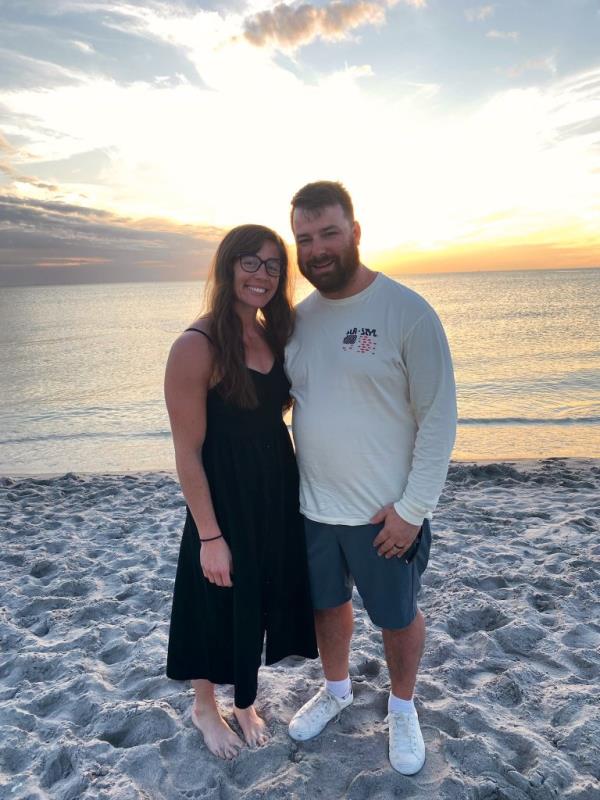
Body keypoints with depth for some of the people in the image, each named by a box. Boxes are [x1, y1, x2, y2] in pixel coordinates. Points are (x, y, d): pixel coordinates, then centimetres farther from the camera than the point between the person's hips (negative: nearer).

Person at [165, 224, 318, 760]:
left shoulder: (274, 337, 2)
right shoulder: (197, 346, -19)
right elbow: (188, 452, -17)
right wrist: (210, 536, -16)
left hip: (279, 494, 7)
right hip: (224, 501, -6)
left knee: (263, 600, 21)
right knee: (219, 609, 14)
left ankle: (246, 703, 47)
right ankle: (205, 708, 44)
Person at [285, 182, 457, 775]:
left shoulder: (407, 311, -15)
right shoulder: (297, 316, 2)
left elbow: (439, 416, -14)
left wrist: (412, 508, -15)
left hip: (385, 513, -4)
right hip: (312, 505, 5)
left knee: (397, 617, 16)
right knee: (327, 604, 23)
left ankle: (402, 708, 45)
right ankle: (336, 689, 51)